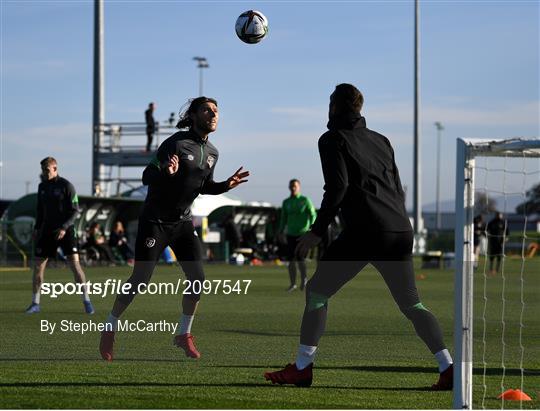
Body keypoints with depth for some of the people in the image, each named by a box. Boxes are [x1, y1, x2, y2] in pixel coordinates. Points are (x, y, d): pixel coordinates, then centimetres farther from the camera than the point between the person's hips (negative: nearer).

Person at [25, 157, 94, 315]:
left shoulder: (66, 186, -7)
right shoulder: (42, 187, 9)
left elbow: (75, 211, -8)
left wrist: (64, 227, -20)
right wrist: (37, 228, 8)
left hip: (65, 231, -5)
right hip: (47, 231, 5)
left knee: (74, 264, -13)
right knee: (38, 265, 1)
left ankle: (86, 301, -6)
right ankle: (35, 303, 12)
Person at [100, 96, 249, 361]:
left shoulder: (212, 153, 6)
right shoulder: (176, 143, -16)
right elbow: (146, 176, -20)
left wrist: (226, 185, 1)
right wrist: (166, 171, -41)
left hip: (183, 222, 6)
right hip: (155, 221, -6)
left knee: (198, 279, -4)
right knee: (140, 280, -7)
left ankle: (183, 334, 13)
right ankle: (109, 329, 10)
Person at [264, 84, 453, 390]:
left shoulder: (333, 139, 5)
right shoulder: (381, 140, 23)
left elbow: (337, 187, -7)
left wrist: (317, 231, -3)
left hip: (363, 232, -6)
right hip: (401, 232, 6)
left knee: (316, 292, 6)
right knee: (412, 306, 13)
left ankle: (303, 368, 0)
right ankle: (449, 369, 2)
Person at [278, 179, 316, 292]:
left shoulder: (305, 200, -5)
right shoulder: (286, 202, 7)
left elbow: (313, 215, -5)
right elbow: (284, 218, 14)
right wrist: (281, 232, 5)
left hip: (302, 233, -4)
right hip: (291, 234, 4)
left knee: (300, 259, -12)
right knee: (291, 260, 1)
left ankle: (303, 279, 10)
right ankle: (292, 284, 10)